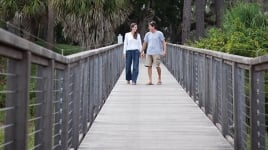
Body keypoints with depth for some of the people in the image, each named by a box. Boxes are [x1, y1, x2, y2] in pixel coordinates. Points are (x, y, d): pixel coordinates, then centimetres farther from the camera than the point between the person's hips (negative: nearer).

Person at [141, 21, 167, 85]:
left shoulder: (159, 33, 1)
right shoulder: (147, 34, 13)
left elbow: (163, 42, 1)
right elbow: (145, 43, 20)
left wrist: (164, 51, -8)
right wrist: (142, 51, 18)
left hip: (156, 53, -4)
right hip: (149, 53, 4)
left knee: (157, 66, -6)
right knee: (149, 66, -2)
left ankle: (159, 79, 13)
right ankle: (150, 80, 1)